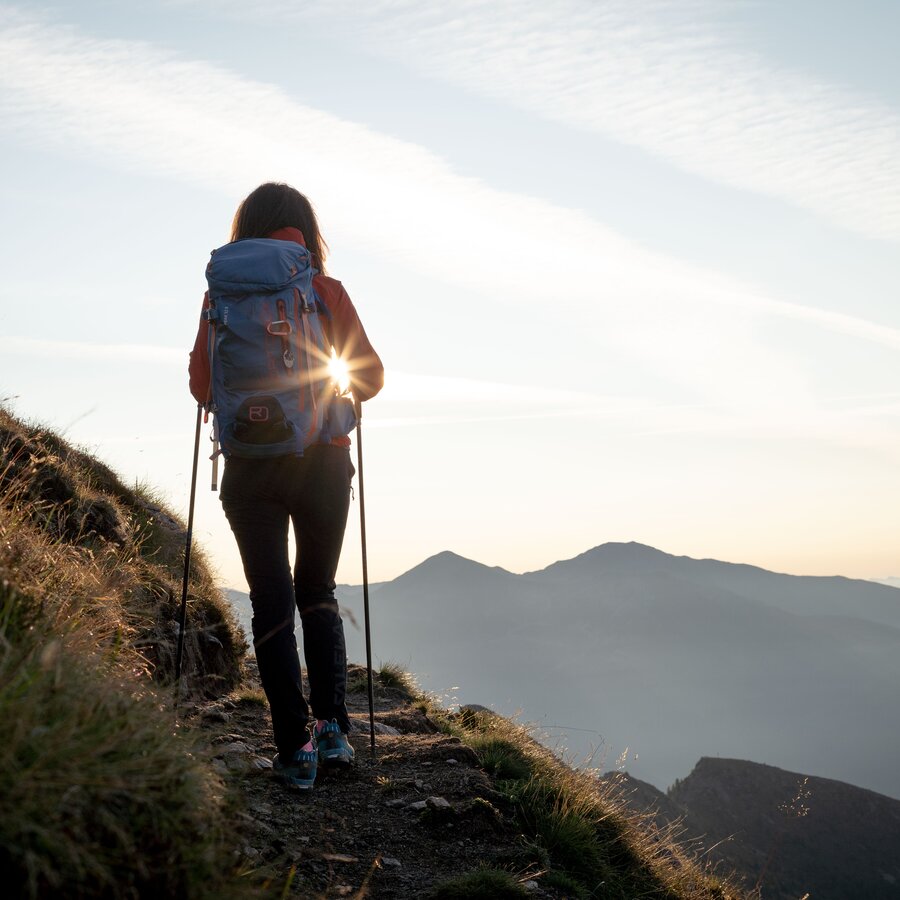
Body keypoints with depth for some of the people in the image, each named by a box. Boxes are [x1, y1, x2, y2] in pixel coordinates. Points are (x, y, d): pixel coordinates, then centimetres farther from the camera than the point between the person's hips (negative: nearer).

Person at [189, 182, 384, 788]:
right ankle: (333, 724, 6)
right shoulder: (329, 293, -1)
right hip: (324, 462, 1)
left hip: (250, 466, 0)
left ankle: (295, 746, 2)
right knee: (317, 593, 17)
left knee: (272, 604, 5)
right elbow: (370, 375, -1)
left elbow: (202, 383, -3)